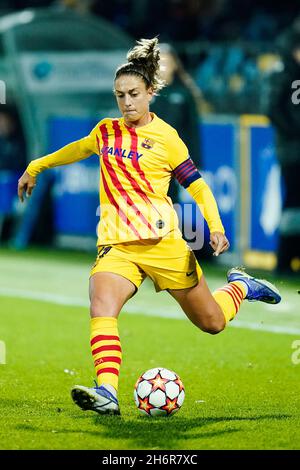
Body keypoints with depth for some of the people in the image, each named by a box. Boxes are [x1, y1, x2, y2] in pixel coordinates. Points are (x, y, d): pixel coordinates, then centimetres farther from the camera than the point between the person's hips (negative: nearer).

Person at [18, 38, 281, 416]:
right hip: (116, 243, 3)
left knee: (212, 323, 8)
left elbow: (197, 185, 2)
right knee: (101, 307, -28)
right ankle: (106, 392, -40)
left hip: (162, 242, -2)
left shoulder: (165, 137, -2)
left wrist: (215, 226, -11)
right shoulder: (106, 131, 11)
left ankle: (239, 287, 40)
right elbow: (79, 149, 33)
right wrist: (35, 167, 38)